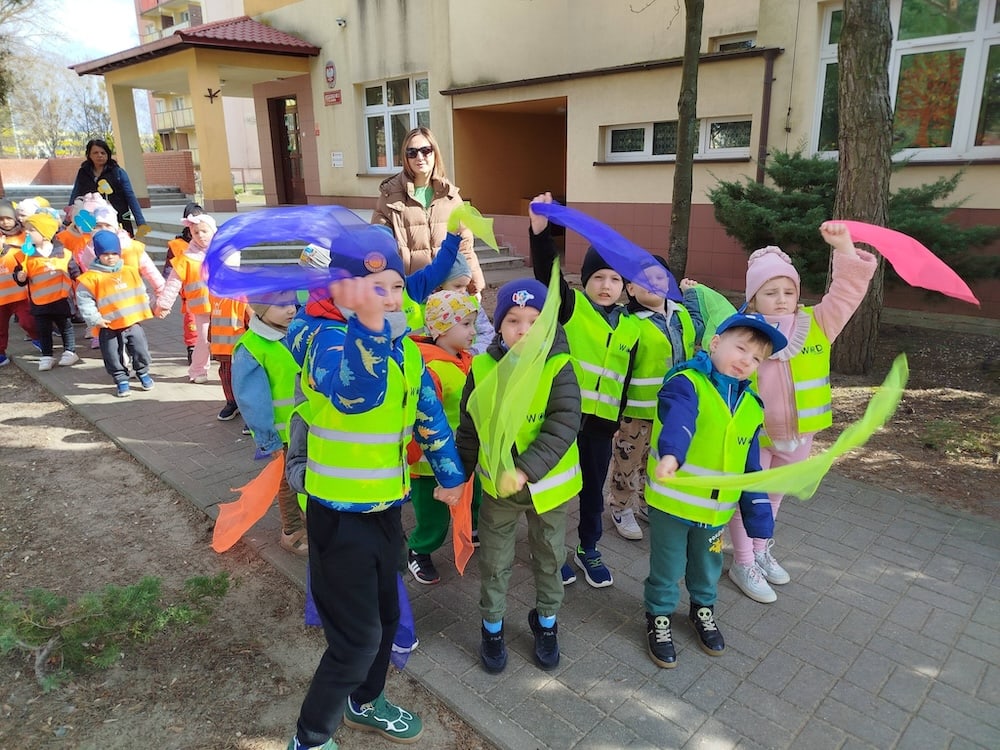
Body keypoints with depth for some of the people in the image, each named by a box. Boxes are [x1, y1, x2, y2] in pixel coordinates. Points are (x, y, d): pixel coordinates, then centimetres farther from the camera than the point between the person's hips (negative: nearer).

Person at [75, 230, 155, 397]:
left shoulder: (130, 271, 5)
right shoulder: (91, 277, -8)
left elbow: (141, 293, 15)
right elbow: (84, 301, -7)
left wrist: (143, 310, 12)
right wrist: (94, 319, -13)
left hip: (133, 322, 3)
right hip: (108, 326, -2)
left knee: (140, 350, 8)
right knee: (113, 357, 6)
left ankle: (143, 373, 31)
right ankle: (121, 380, 22)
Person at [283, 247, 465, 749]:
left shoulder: (402, 343, 2)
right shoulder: (324, 334, -21)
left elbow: (427, 410, 11)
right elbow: (353, 395, -42)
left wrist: (450, 474, 15)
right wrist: (367, 323, -55)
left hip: (387, 505, 7)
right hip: (340, 511, -7)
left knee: (385, 616, 21)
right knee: (358, 636, -1)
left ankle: (365, 703, 47)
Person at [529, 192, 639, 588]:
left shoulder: (631, 327, 7)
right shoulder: (570, 306, -5)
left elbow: (627, 378, 13)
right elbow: (547, 272, -23)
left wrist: (618, 419, 11)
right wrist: (540, 231, -38)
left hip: (602, 420, 4)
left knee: (594, 488, 16)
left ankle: (588, 549, 36)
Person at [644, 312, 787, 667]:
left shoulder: (751, 405, 3)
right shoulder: (687, 383, -18)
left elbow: (752, 466, 9)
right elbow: (678, 419, -42)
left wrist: (758, 514, 7)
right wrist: (670, 454, -61)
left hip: (717, 507, 6)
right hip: (671, 501, -5)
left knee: (708, 565, 26)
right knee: (667, 568, 13)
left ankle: (703, 608, 53)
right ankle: (659, 617, 37)